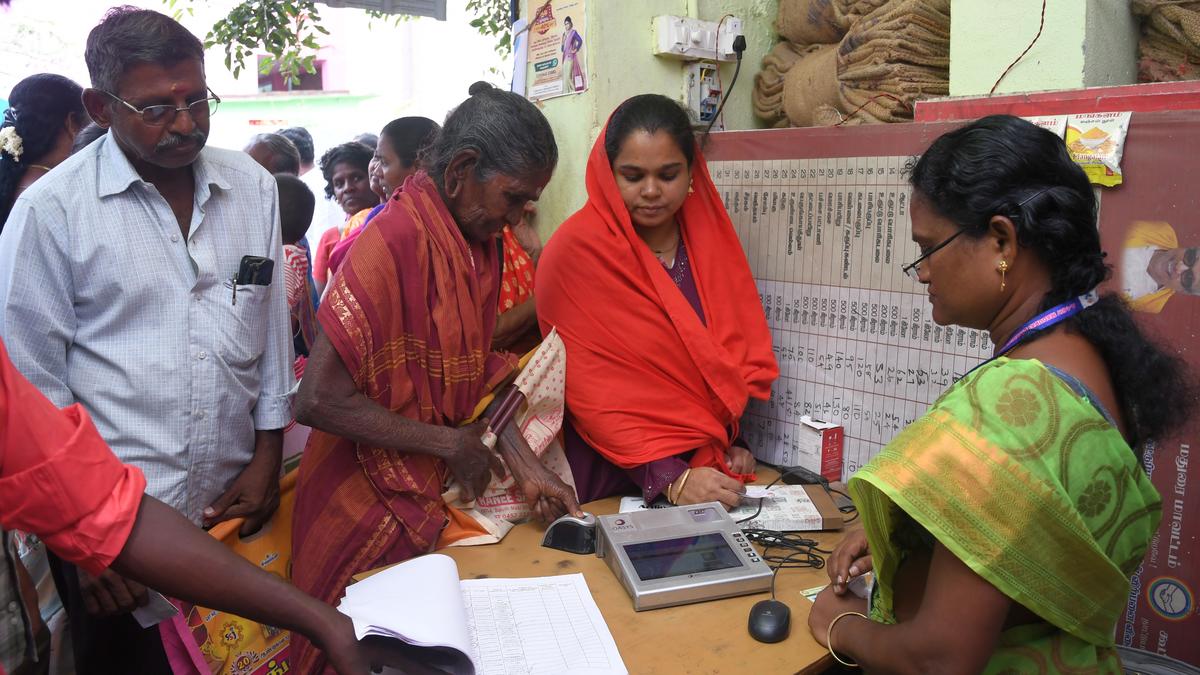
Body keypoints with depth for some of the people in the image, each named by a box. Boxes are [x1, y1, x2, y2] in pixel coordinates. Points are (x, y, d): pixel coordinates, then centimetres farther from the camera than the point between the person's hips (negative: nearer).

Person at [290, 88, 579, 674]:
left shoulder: (479, 243, 3)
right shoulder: (395, 240, -23)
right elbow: (319, 400, -26)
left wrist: (526, 469, -2)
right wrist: (450, 444, -19)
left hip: (438, 495, 7)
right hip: (372, 502, -7)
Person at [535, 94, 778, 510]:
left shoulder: (711, 237, 6)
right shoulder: (576, 250, -10)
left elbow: (746, 348, 12)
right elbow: (592, 390, -14)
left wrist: (730, 439, -1)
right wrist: (669, 477, -21)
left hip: (711, 468, 4)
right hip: (616, 478, -4)